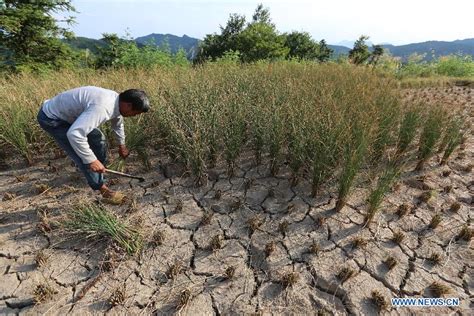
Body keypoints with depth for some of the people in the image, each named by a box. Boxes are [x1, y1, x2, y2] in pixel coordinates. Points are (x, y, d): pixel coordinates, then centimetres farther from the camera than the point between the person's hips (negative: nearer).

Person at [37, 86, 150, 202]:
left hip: (70, 113, 9)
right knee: (85, 157, -12)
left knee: (99, 141, 13)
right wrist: (91, 160, -33)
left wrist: (121, 145, 28)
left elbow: (118, 123, 14)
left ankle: (100, 171, 35)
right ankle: (102, 188, 4)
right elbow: (74, 134, -44)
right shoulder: (102, 108, -38)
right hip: (51, 118, -9)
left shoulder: (117, 101, -7)